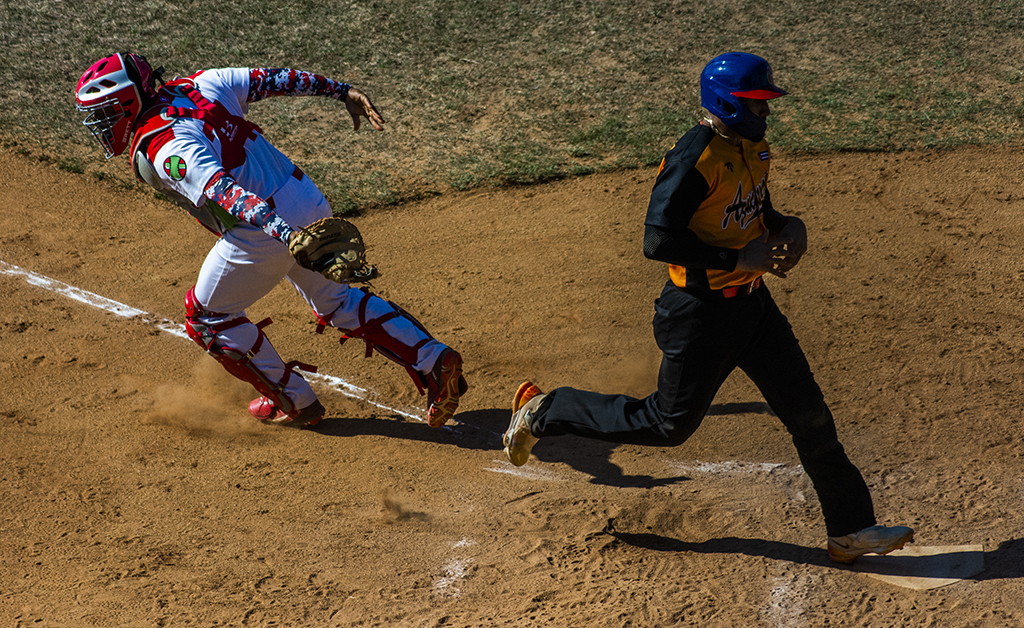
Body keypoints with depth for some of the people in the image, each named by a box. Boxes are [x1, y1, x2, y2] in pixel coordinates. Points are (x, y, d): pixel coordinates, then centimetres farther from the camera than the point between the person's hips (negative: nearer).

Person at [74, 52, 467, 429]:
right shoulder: (201, 85, 6)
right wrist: (343, 91, 13)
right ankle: (435, 360, 16)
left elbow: (222, 191, -30)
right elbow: (272, 79, 8)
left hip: (260, 231, -8)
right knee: (337, 301, 27)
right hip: (309, 202, 8)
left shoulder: (160, 152, -16)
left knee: (208, 316, 17)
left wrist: (283, 232, -41)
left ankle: (295, 403, 21)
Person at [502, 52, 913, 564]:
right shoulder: (695, 158, -23)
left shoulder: (753, 147, 5)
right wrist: (740, 259, -25)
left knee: (807, 411, 7)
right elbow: (658, 242, -28)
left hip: (751, 302, 8)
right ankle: (544, 411, 24)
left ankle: (850, 529, 18)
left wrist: (785, 226, 0)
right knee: (670, 424, 7)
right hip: (701, 312, -8)